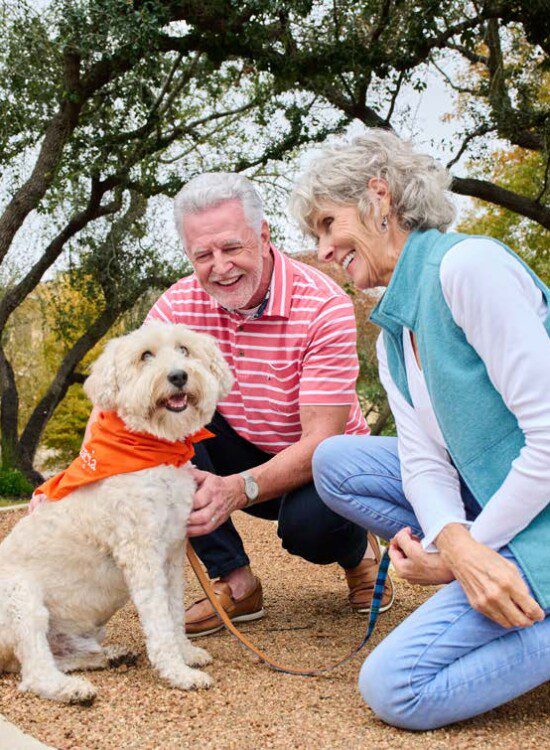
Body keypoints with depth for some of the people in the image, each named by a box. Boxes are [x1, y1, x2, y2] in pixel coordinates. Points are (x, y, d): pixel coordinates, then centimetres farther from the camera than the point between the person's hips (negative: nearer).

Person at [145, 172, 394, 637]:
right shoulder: (180, 305, -12)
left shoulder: (323, 306, -25)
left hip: (318, 464, -4)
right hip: (244, 455, 4)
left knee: (310, 521, -37)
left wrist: (239, 489, -47)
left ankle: (357, 552, 4)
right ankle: (235, 583, -13)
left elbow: (321, 440, -30)